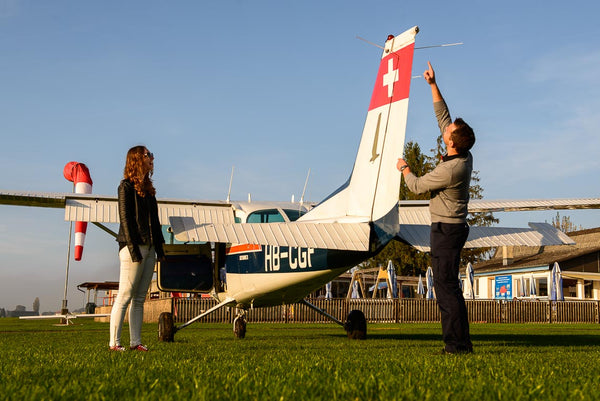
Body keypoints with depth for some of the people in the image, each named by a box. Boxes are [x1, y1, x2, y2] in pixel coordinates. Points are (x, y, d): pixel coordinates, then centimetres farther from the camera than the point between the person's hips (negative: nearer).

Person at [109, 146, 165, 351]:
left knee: (140, 298, 7)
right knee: (125, 296, -7)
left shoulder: (148, 188, 18)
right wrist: (134, 249, -17)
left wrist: (159, 248, 13)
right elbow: (125, 218, -11)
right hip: (133, 248, -8)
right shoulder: (126, 186, -5)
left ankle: (136, 342, 9)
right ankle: (114, 342, -4)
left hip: (149, 249, 8)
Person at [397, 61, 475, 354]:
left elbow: (417, 186, -9)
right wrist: (433, 85, 12)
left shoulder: (451, 169, -23)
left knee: (446, 285, -10)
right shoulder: (464, 156, 4)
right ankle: (456, 341, 13)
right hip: (452, 227, 10)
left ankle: (458, 343, -11)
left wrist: (404, 168, 11)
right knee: (445, 285, 11)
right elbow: (443, 117, 13)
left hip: (446, 229, -10)